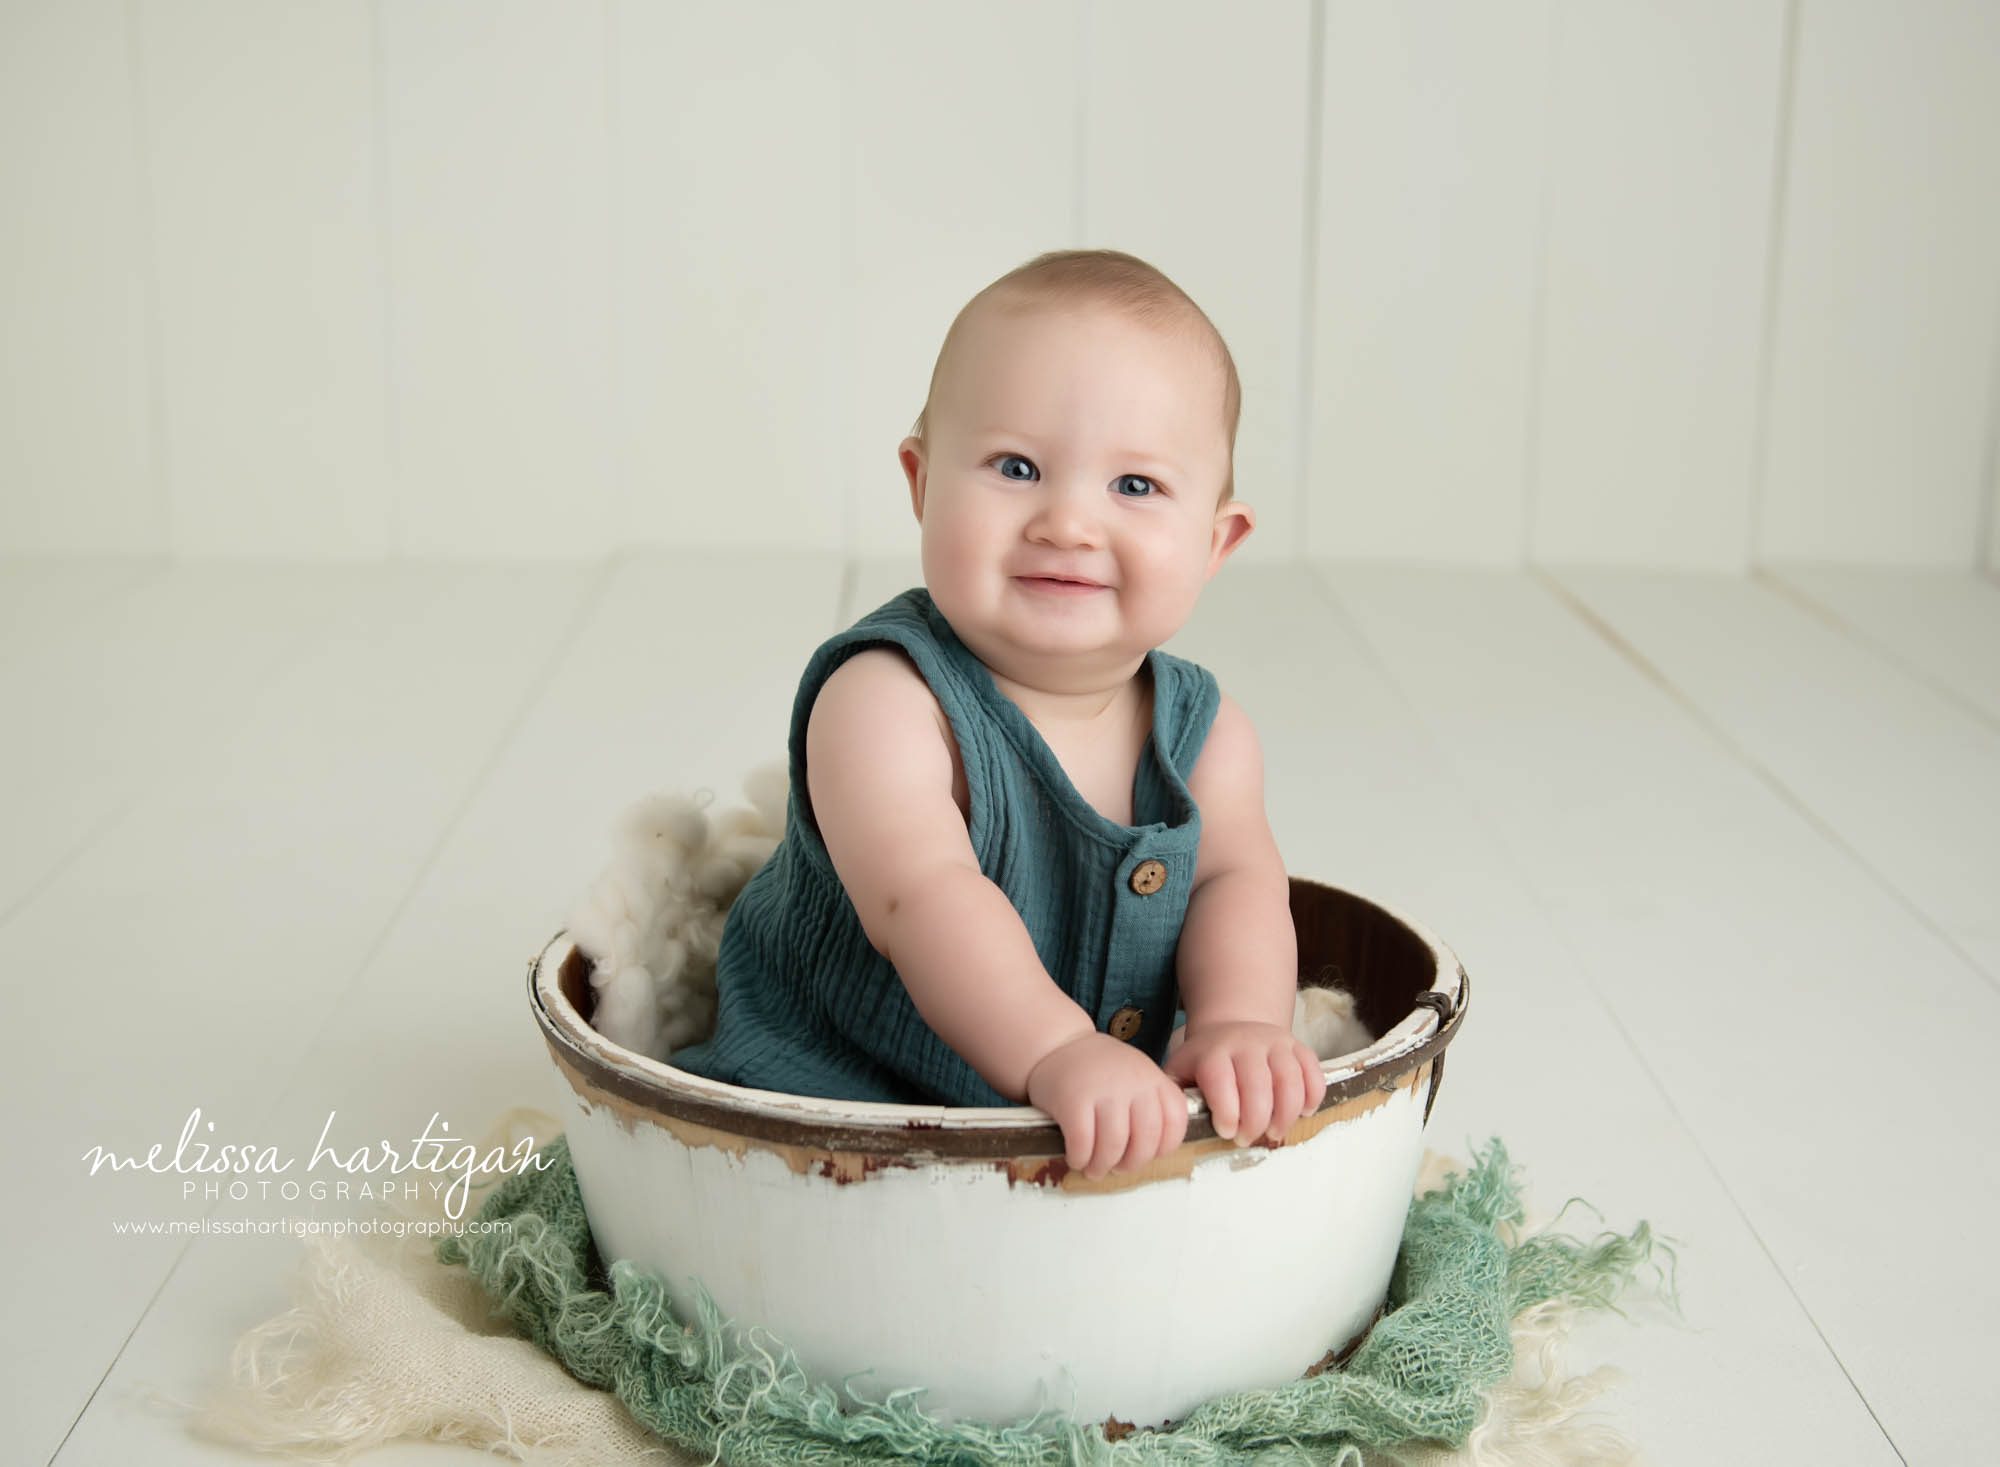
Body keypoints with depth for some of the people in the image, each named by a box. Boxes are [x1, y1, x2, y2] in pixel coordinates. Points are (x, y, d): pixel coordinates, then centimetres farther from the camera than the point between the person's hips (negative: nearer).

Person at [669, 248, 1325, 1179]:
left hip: (1113, 1110, 6)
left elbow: (1236, 878, -14)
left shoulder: (1203, 734, -2)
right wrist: (1056, 1053, -50)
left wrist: (1237, 1021, -36)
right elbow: (923, 893, -35)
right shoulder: (887, 702, -22)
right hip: (833, 1095, -6)